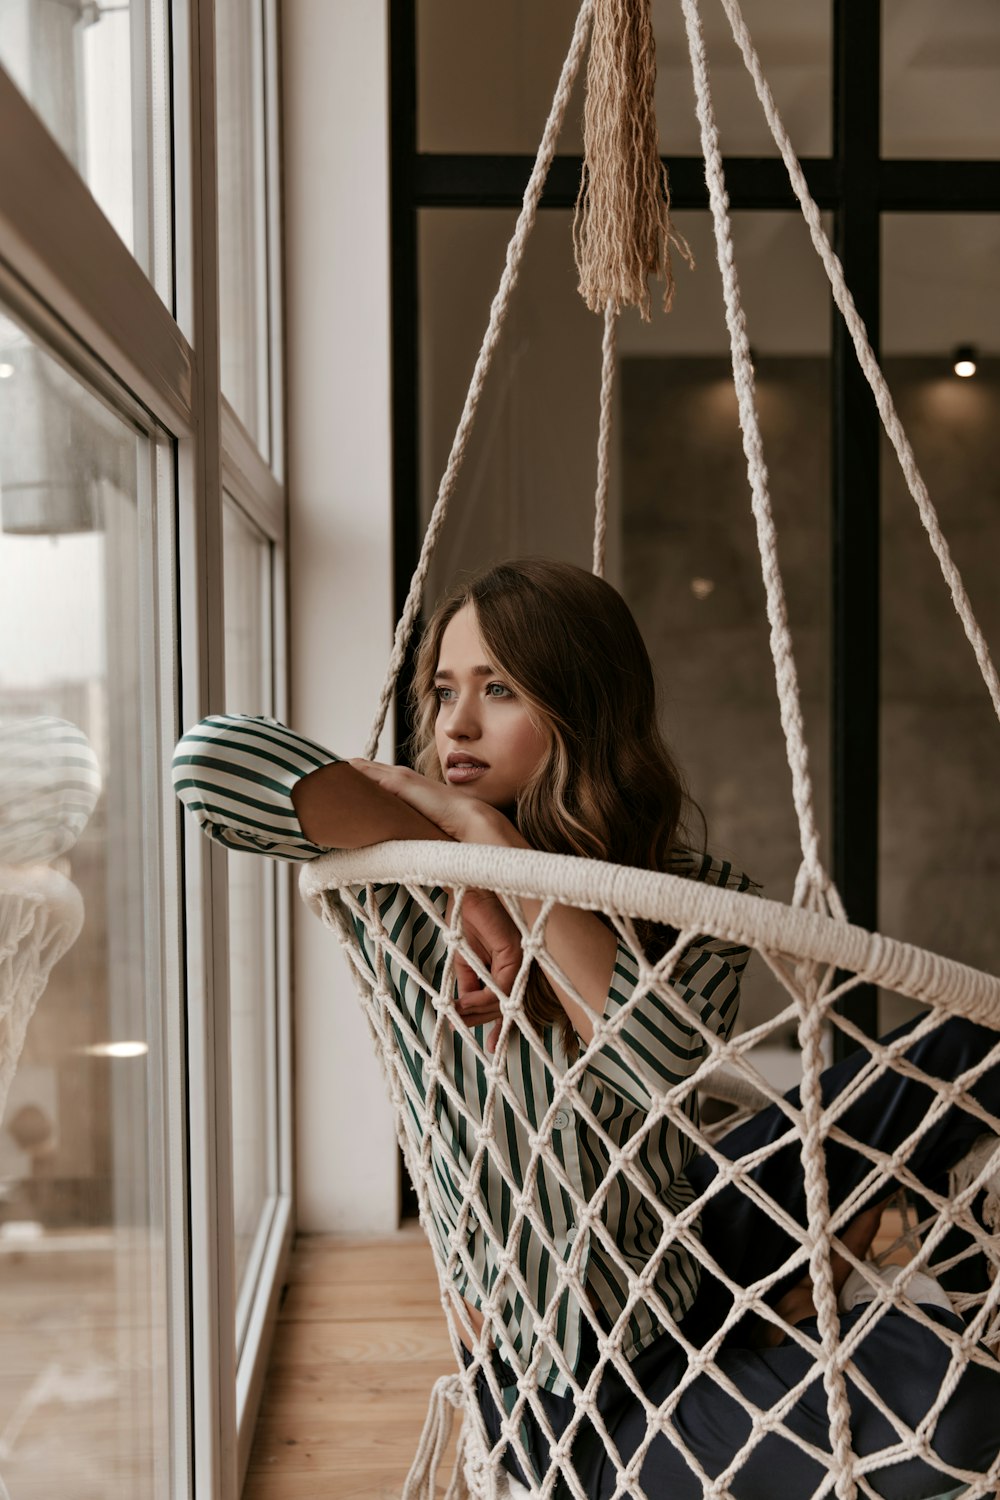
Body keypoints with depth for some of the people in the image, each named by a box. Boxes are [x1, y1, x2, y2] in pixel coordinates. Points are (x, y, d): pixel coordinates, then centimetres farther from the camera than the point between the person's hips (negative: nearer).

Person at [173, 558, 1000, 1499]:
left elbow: (669, 1061, -29)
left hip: (689, 1256, 4)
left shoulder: (696, 894, -7)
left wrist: (489, 833, -28)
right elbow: (208, 757, -29)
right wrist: (457, 855, -29)